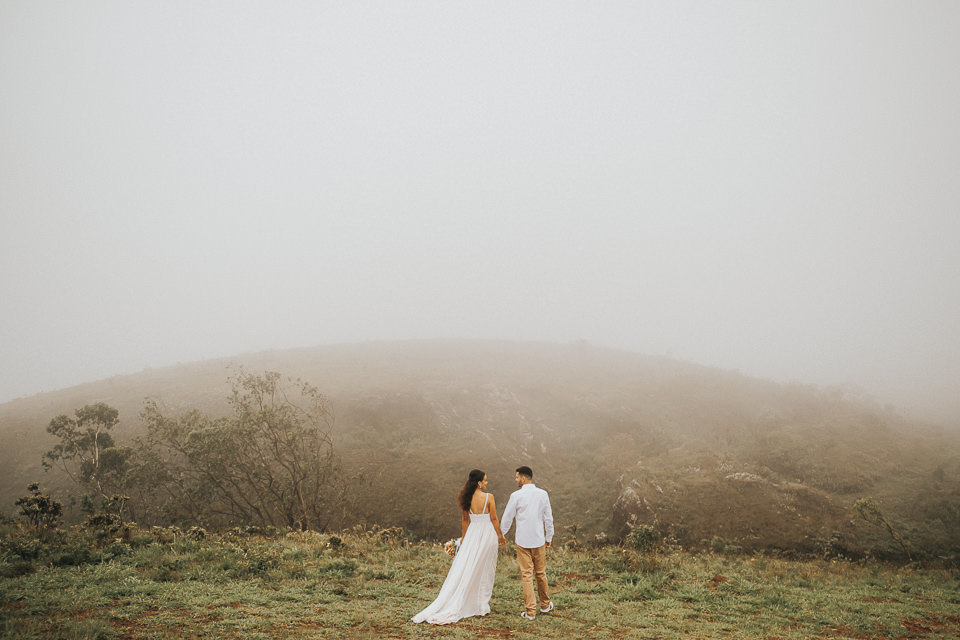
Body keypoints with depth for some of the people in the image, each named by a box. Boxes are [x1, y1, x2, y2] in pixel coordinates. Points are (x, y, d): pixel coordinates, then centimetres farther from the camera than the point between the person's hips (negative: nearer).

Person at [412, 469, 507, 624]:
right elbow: (494, 519, -7)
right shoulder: (489, 497, -12)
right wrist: (500, 536, 5)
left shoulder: (467, 498, 1)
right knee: (485, 570, 7)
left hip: (472, 533, 4)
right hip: (487, 533, -4)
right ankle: (481, 606, 13)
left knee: (465, 569, 9)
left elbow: (464, 519, 10)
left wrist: (464, 537, 21)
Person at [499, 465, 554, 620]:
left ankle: (530, 611, 4)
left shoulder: (516, 496, -10)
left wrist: (500, 535, 15)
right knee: (541, 573, 17)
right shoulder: (543, 494, -1)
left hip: (523, 542, -3)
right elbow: (549, 518, 5)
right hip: (539, 540, 3)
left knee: (526, 575, 2)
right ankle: (545, 605, 31)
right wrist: (549, 537, 16)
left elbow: (507, 518, -1)